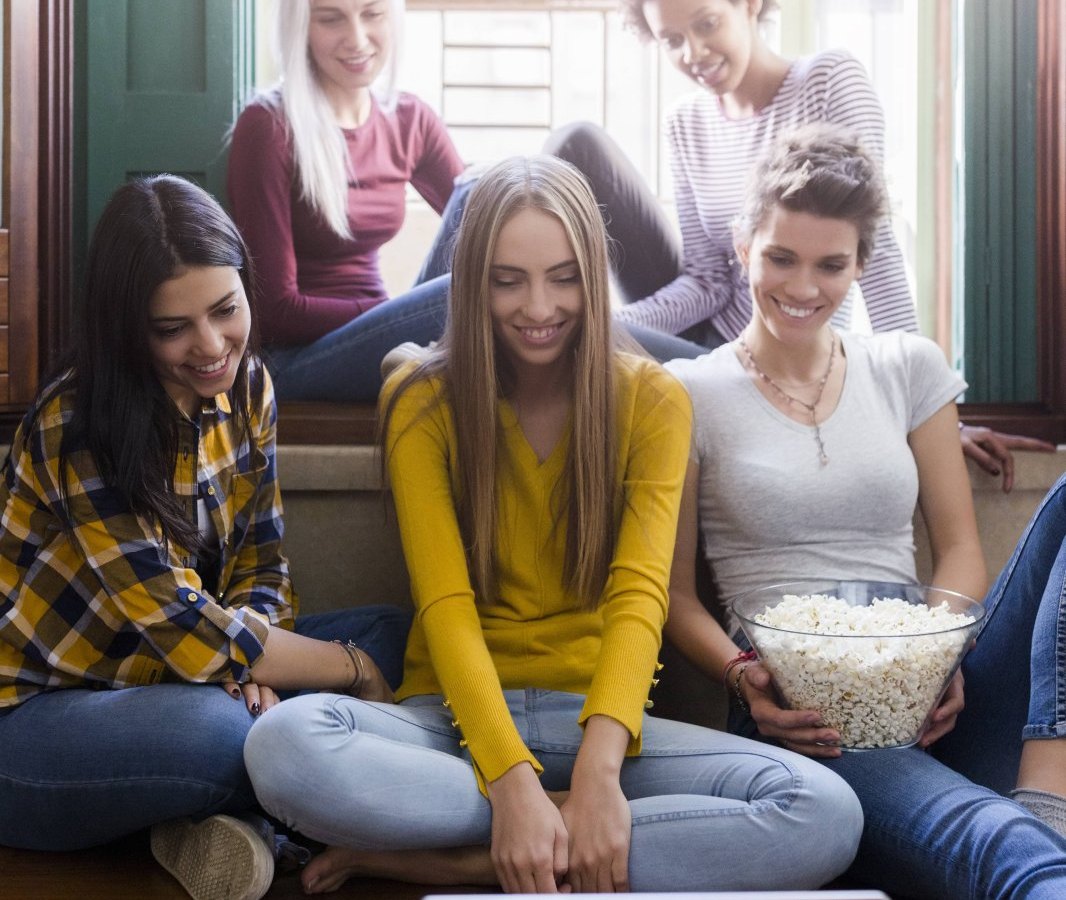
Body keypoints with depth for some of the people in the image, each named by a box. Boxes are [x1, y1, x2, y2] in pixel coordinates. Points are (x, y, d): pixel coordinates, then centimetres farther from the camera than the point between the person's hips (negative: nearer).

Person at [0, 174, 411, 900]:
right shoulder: (78, 427, -23)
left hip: (157, 679, 8)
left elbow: (262, 564, 2)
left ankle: (223, 815, -15)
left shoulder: (248, 389, -2)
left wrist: (248, 665, -20)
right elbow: (184, 631, -26)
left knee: (393, 631, -4)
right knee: (216, 732, -38)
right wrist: (354, 669, -15)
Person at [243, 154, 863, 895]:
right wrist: (514, 782, -26)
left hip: (595, 717, 1)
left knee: (826, 816, -26)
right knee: (284, 744, -33)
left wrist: (599, 769, -29)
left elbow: (639, 594, -10)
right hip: (458, 717, 0)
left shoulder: (652, 400, 2)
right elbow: (446, 607, -9)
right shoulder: (424, 403, 1)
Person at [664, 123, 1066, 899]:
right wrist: (743, 675, -16)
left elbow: (959, 546, 12)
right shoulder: (690, 394, 5)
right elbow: (674, 592, 5)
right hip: (802, 717, -6)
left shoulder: (909, 369, 15)